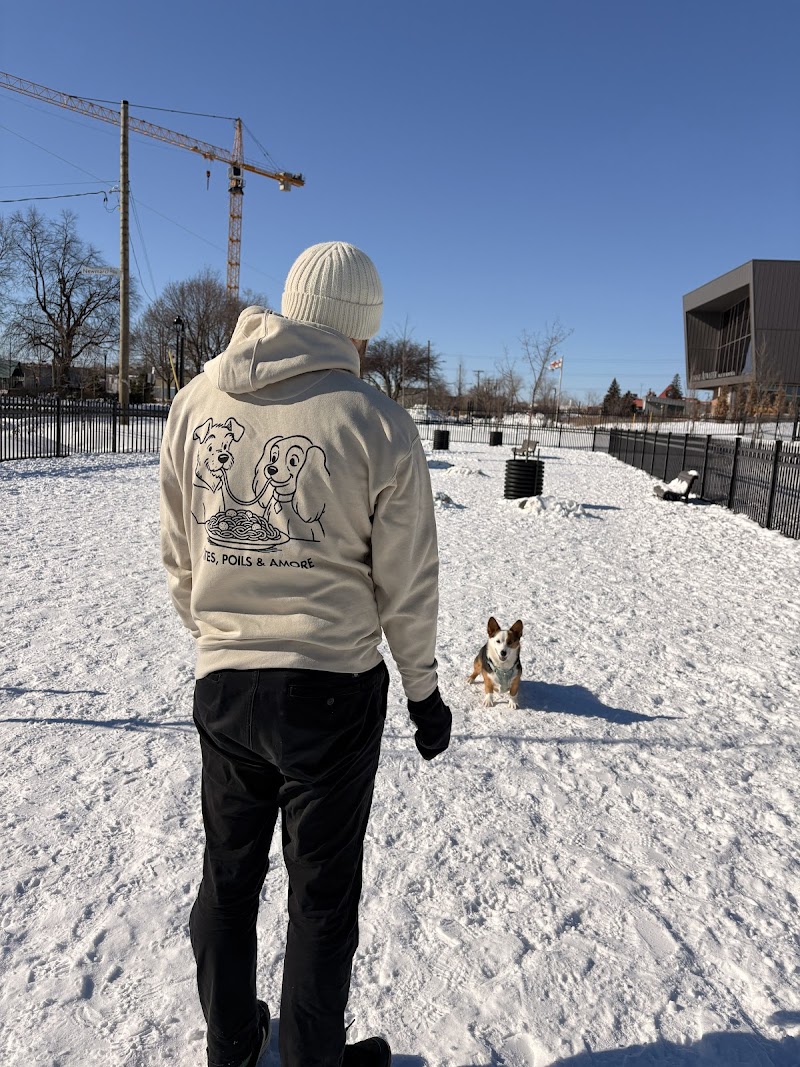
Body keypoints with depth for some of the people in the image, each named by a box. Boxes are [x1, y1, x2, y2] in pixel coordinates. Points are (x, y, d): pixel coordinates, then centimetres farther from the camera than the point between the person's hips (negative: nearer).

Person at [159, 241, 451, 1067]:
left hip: (221, 681, 5)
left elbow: (178, 555, 6)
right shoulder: (379, 424, -13)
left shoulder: (196, 401, -1)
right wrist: (423, 690, 7)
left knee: (228, 870, 23)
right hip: (333, 686, -4)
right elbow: (407, 584, -8)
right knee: (322, 891, 15)